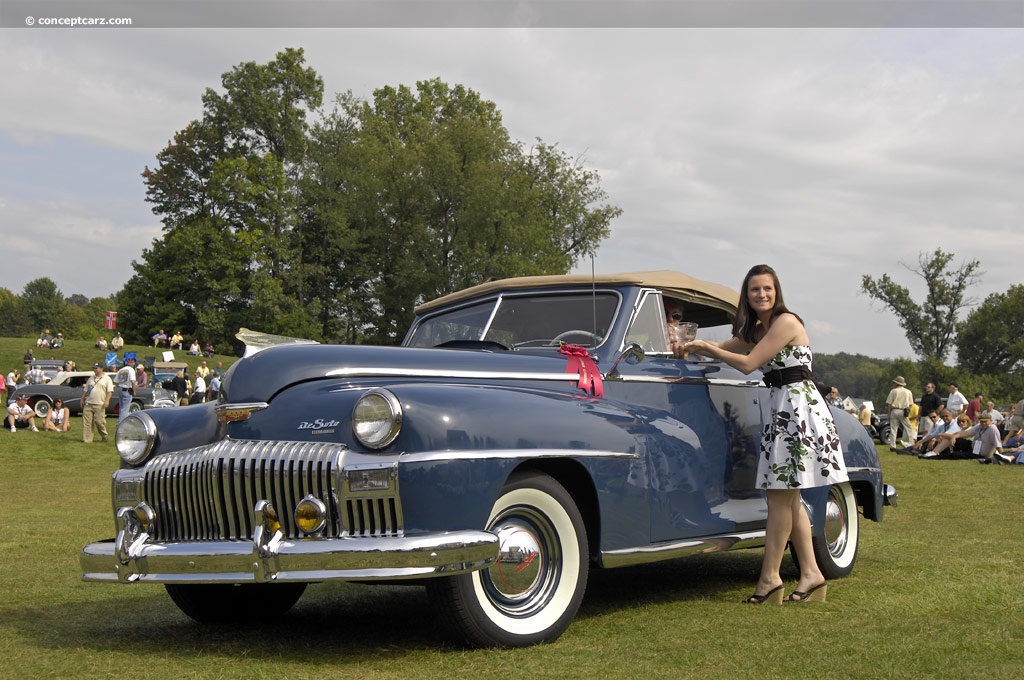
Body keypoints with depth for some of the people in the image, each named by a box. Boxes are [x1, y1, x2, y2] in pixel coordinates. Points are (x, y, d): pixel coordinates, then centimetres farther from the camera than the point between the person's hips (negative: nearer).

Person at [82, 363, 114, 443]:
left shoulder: (106, 378, 2)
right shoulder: (91, 378, 19)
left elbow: (110, 391, -5)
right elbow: (86, 391, 24)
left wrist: (107, 401, -16)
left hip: (99, 405, -5)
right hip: (88, 404, 5)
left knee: (99, 421, -7)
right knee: (86, 422, -2)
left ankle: (105, 436, 15)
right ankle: (87, 439, 0)